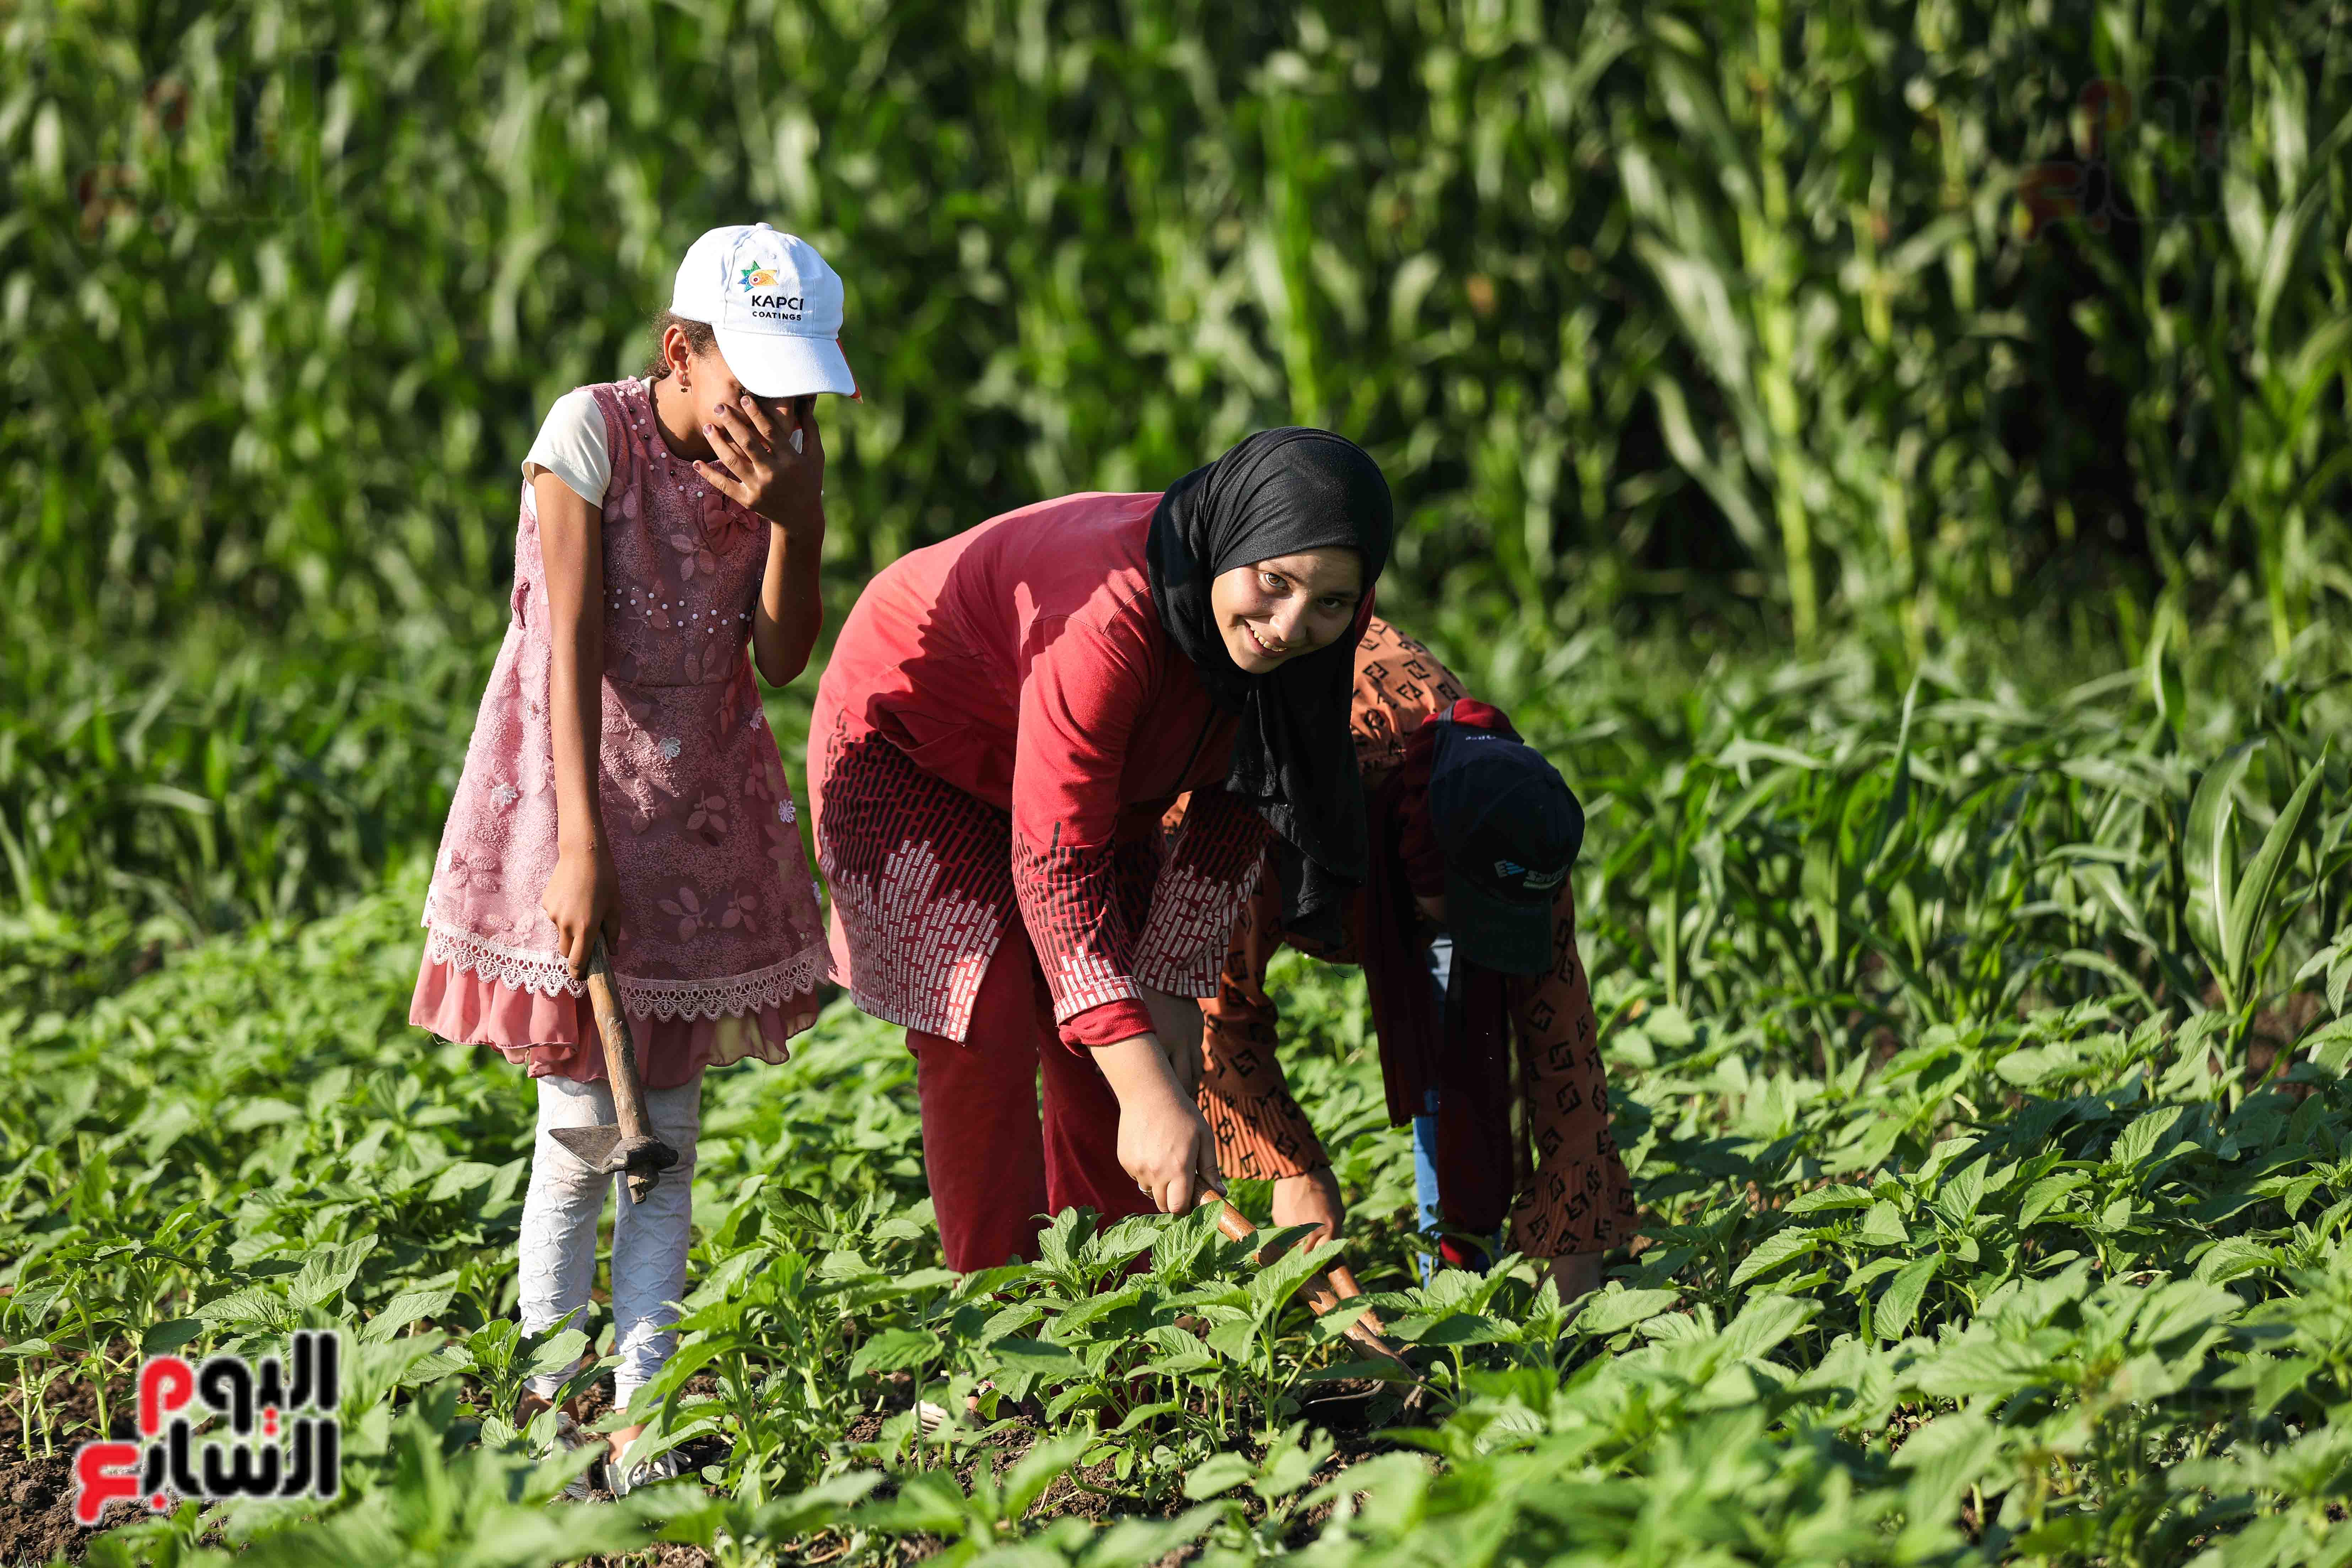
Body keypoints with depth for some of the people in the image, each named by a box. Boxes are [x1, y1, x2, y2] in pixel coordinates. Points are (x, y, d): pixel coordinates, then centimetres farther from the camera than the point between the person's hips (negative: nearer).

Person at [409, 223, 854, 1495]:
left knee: (673, 1118, 3)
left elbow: (781, 661, -7)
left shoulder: (784, 452, -2)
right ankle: (544, 1399, 10)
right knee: (582, 1119, -5)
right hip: (576, 780, -4)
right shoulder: (591, 432, -17)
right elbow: (573, 652, -19)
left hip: (706, 797, 5)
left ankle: (639, 1402, 4)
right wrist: (583, 844, -23)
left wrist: (794, 514, -22)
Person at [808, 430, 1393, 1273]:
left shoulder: (1320, 634, -23)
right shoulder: (1109, 621, -44)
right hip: (907, 742, -6)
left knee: (1101, 1051, 0)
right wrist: (1152, 1096, -45)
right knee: (985, 1040, -15)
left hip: (1089, 766, 6)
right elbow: (1055, 864, -42)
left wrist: (1173, 985, -15)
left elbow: (1239, 808, -8)